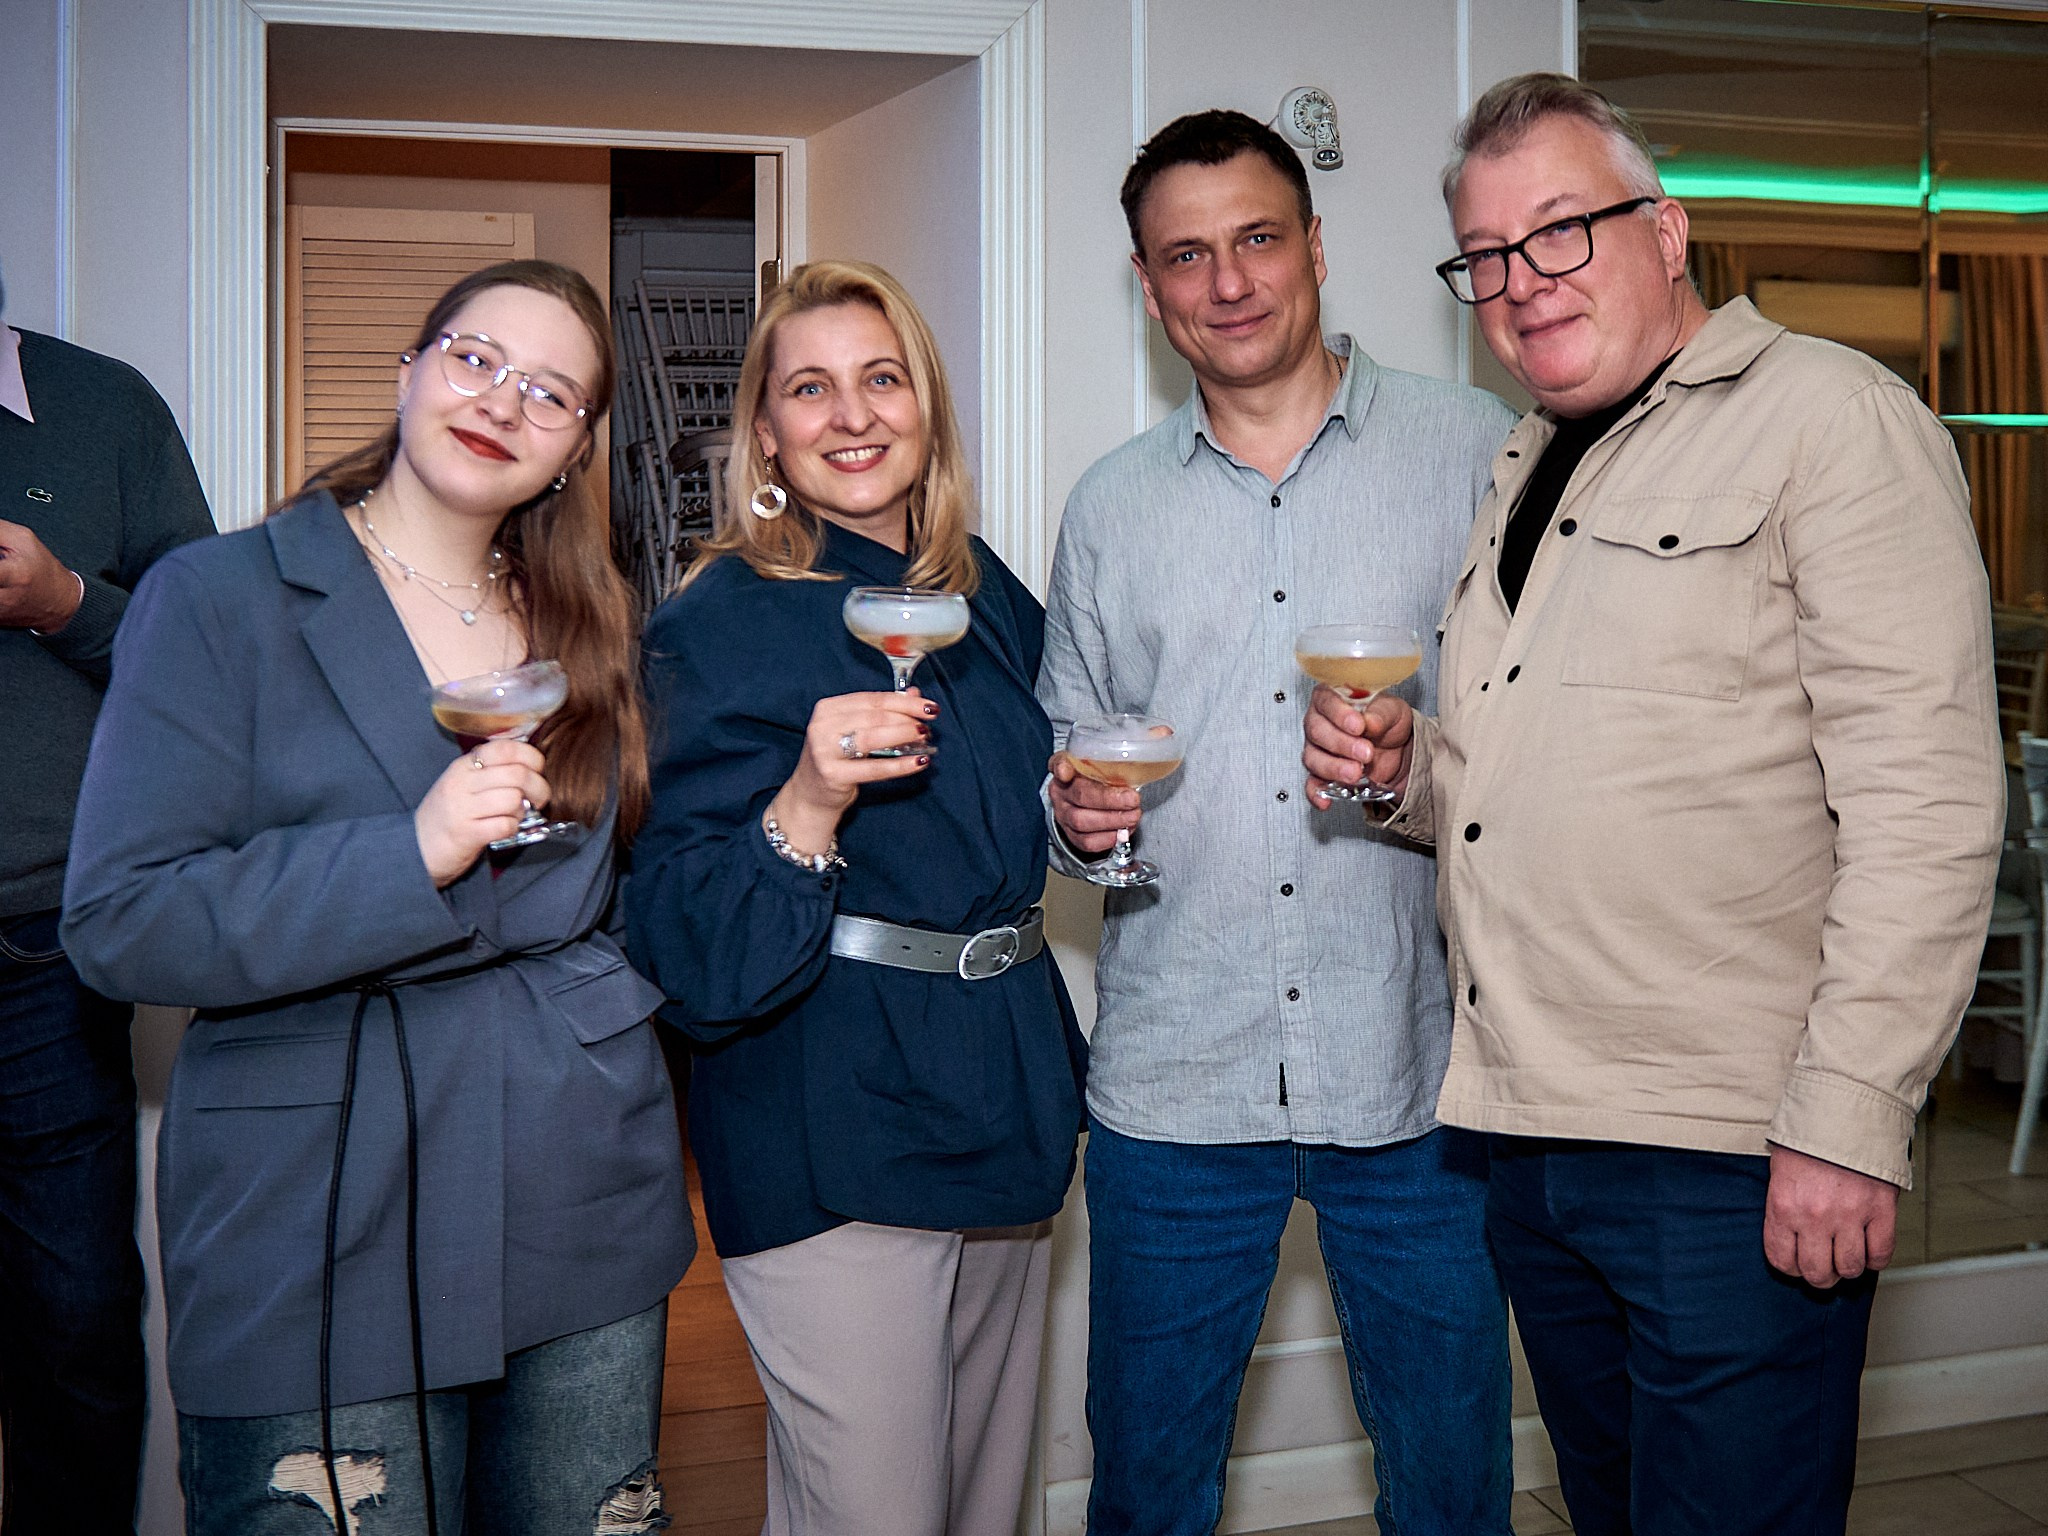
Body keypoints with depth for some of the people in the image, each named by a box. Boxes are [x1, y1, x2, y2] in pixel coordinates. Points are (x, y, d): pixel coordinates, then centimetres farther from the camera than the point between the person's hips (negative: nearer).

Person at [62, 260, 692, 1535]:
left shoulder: (588, 627, 11)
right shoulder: (219, 599, -5)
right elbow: (121, 923, -13)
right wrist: (410, 855, -21)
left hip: (585, 1208, 5)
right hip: (323, 1239, -4)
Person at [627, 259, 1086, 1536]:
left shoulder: (990, 597, 8)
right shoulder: (724, 622, -11)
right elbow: (692, 954, -18)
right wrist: (807, 804, -32)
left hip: (1004, 1095, 7)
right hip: (832, 1133, -6)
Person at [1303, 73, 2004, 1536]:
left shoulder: (1827, 414, -7)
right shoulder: (1526, 473, 18)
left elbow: (1926, 801, -15)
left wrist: (1844, 1124, -20)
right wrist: (1409, 765, 4)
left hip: (1733, 1163, -7)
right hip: (1535, 1139, 8)